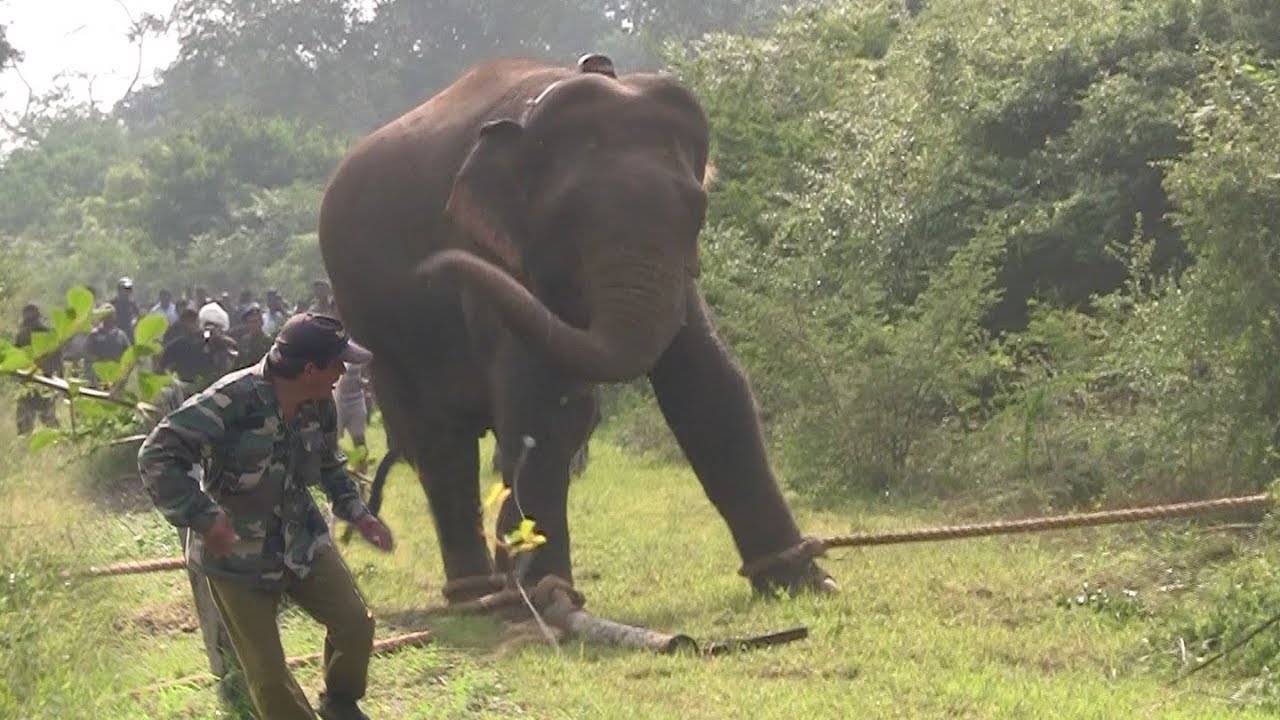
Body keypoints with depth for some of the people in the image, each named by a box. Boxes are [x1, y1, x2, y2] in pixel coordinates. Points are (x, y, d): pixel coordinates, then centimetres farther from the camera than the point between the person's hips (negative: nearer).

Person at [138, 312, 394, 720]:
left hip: (301, 539, 6)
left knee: (355, 624, -2)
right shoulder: (234, 399, -29)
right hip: (237, 555, -6)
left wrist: (357, 513, 6)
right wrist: (202, 517, -32)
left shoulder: (320, 405, -5)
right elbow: (157, 456, -31)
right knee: (268, 673, -3)